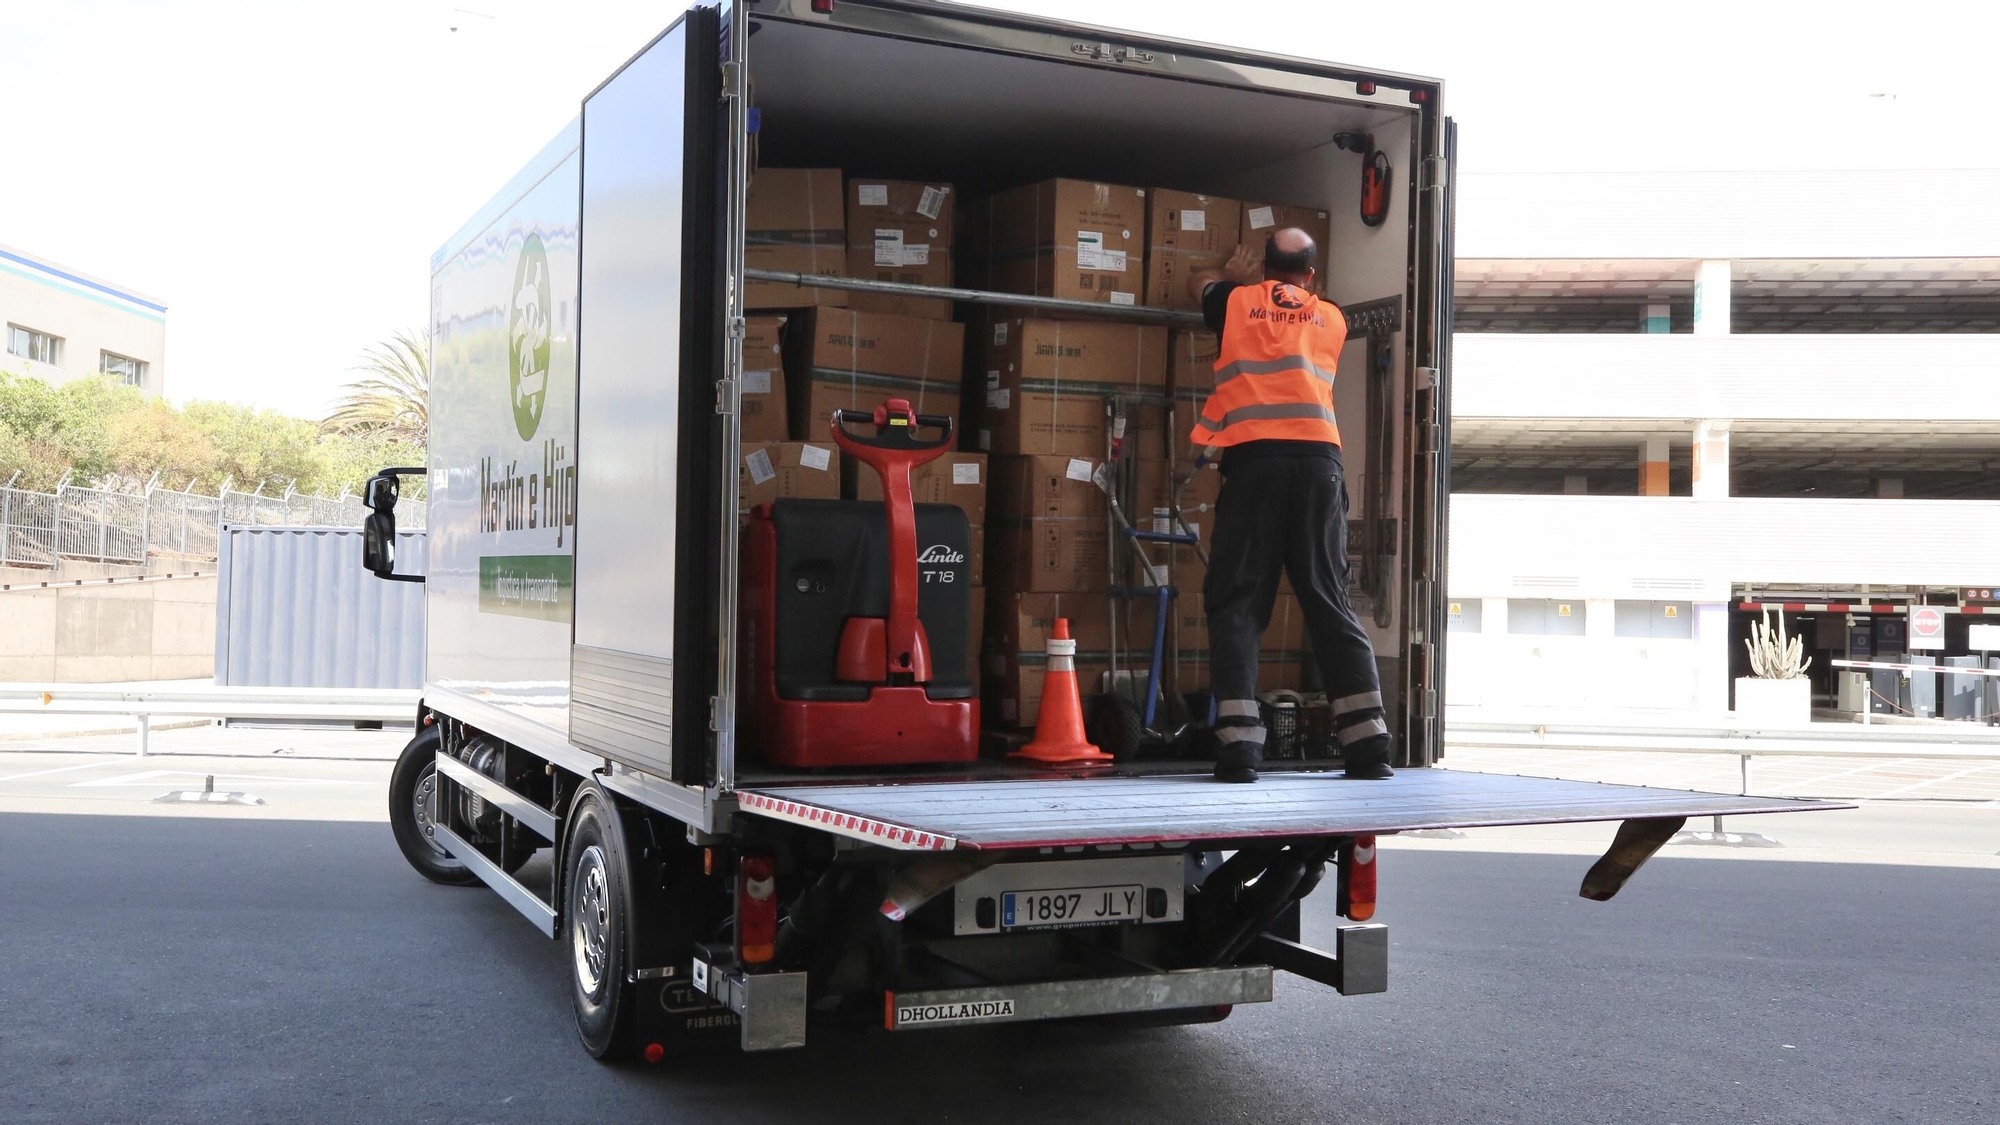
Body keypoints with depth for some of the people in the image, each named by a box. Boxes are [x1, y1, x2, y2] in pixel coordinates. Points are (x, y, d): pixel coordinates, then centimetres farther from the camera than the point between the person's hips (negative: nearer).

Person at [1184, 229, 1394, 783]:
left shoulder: (1238, 301, 15)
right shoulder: (1332, 318, 20)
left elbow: (1200, 280, 39)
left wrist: (1236, 276, 60)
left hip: (1253, 460, -2)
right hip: (1318, 460, 2)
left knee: (1237, 602, -1)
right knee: (1330, 601, 5)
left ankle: (1239, 744, -12)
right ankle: (1367, 744, 1)